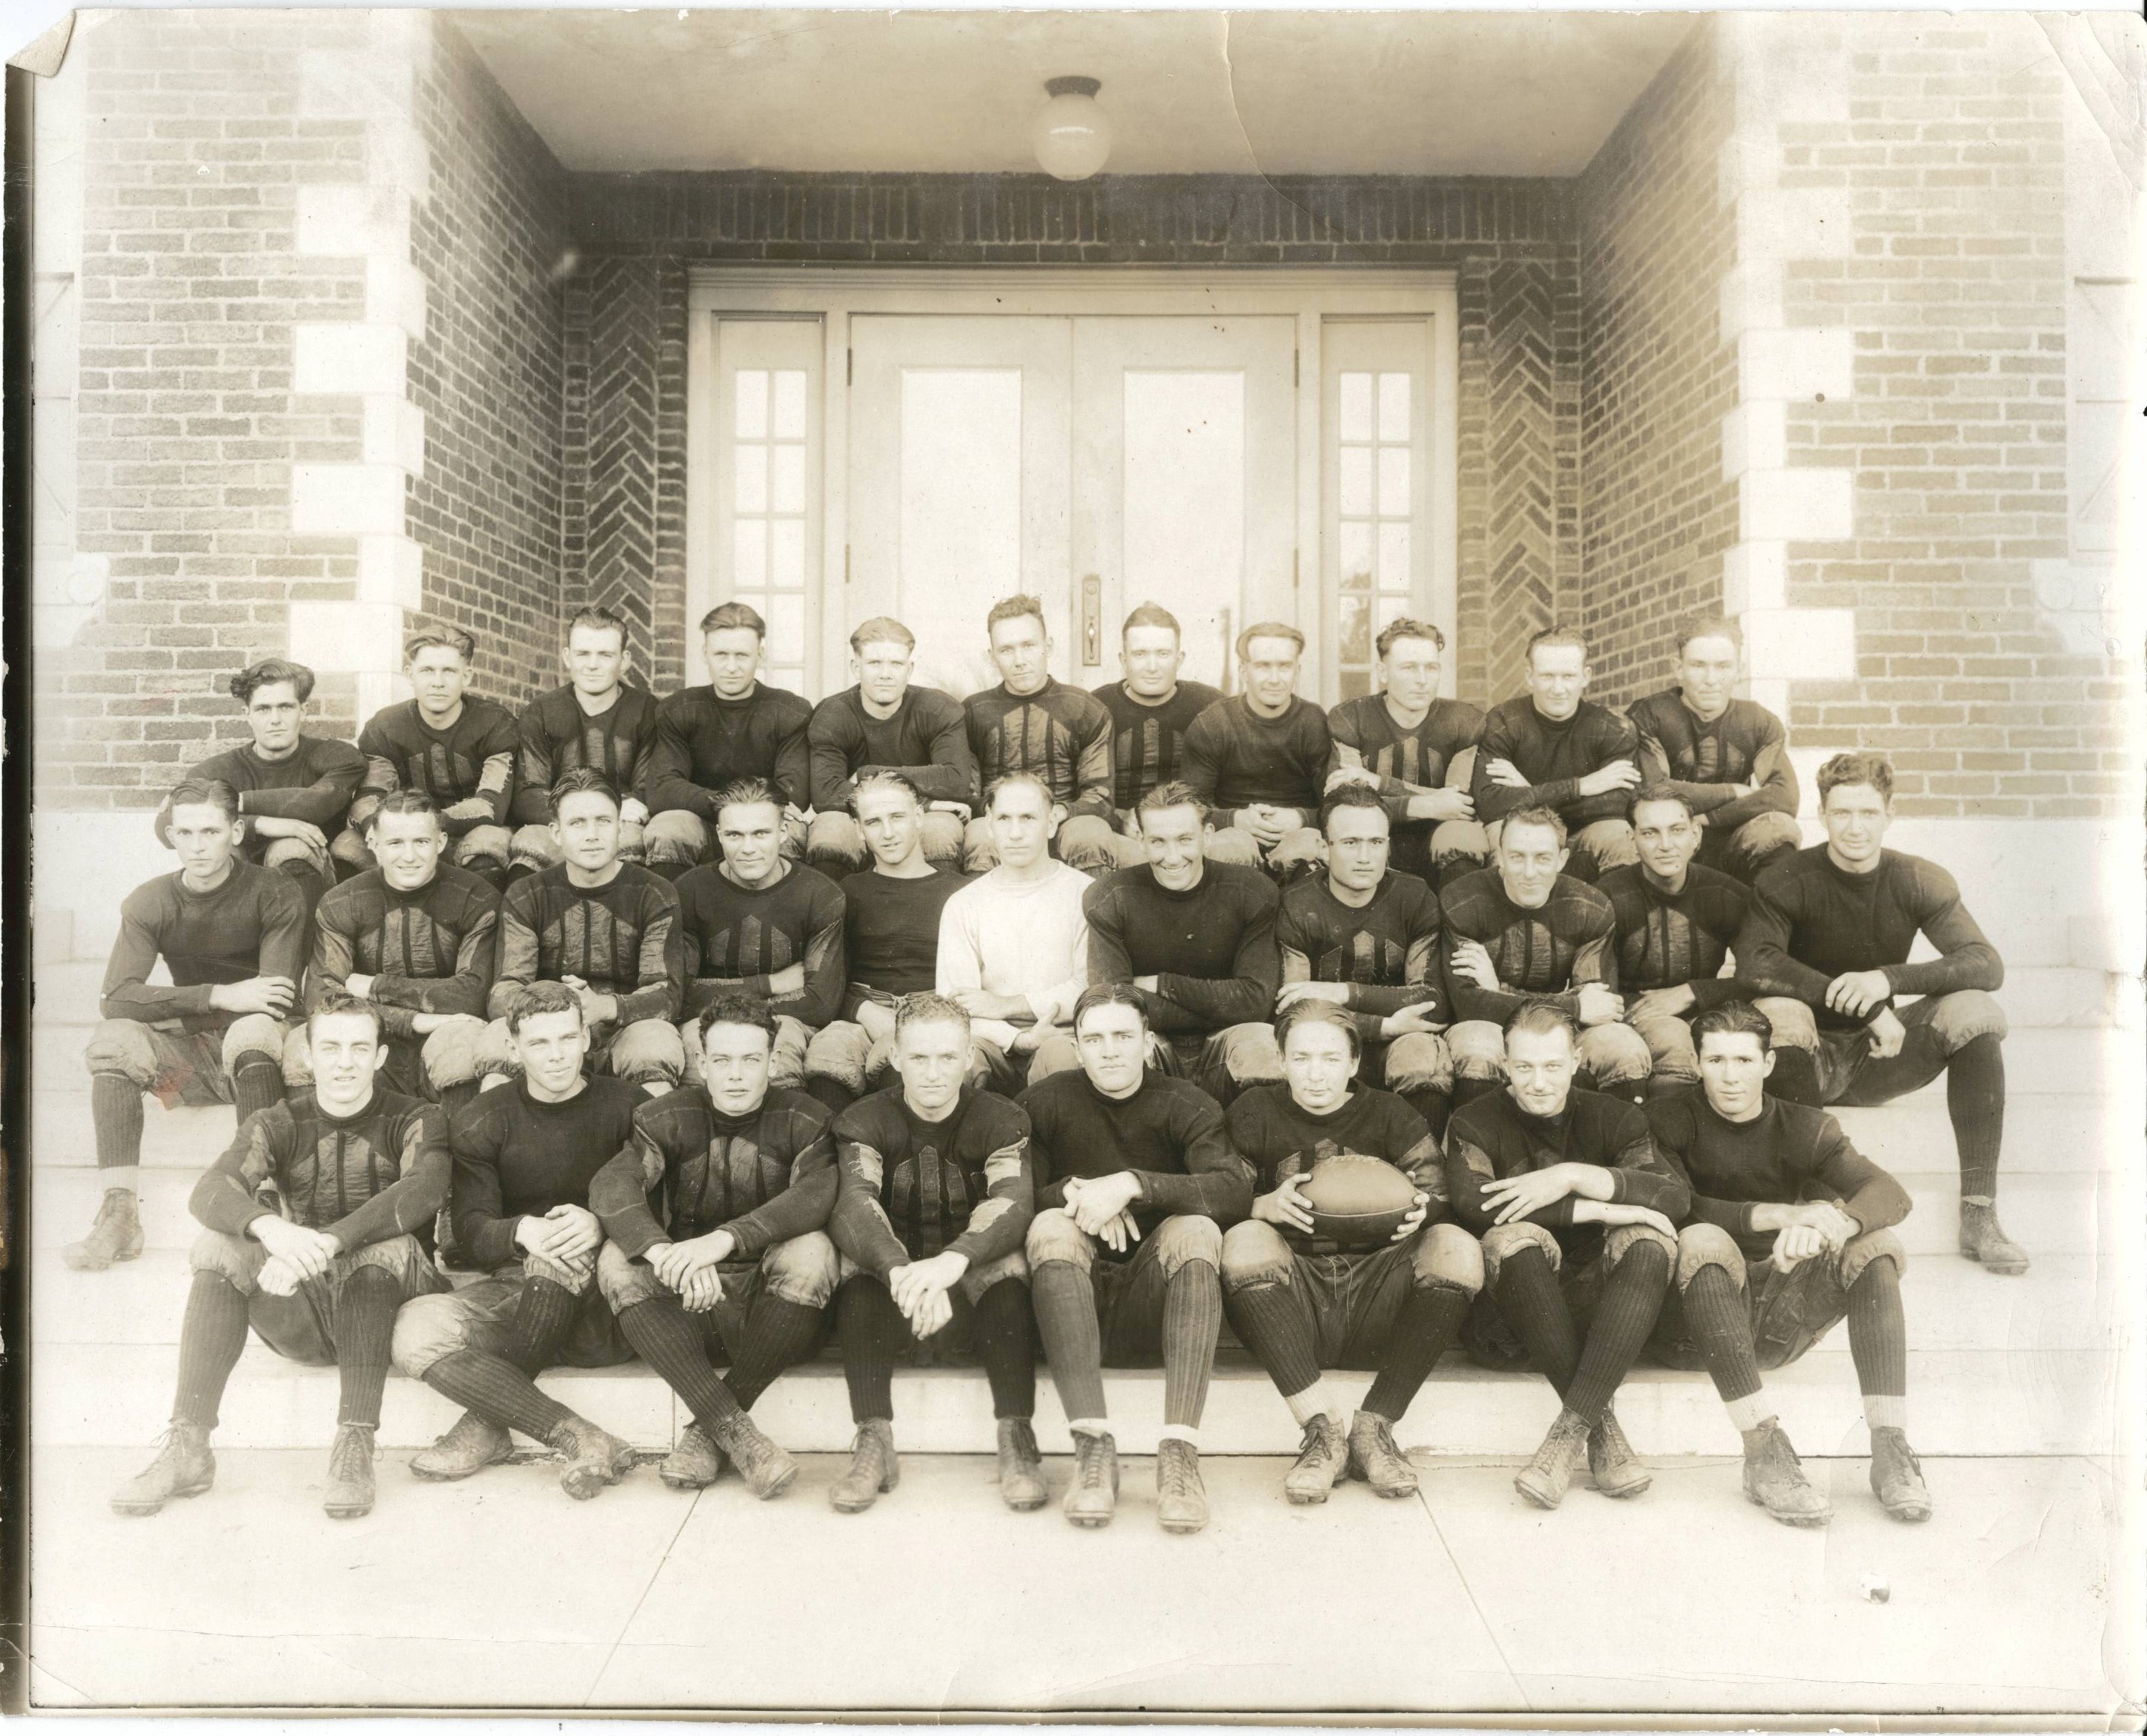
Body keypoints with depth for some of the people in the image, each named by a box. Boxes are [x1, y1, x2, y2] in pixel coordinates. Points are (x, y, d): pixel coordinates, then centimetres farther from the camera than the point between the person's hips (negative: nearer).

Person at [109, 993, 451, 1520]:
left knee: (386, 1242, -32)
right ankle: (188, 1446, -24)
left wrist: (328, 1242, -40)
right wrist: (268, 1226, -39)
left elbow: (424, 1189, -25)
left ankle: (355, 1444, -36)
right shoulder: (279, 1125, 5)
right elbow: (210, 1190, -15)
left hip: (391, 1306, -3)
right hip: (302, 1320, 3)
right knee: (220, 1245, -19)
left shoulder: (413, 1121, -2)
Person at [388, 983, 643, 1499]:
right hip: (514, 1289, 3)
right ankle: (579, 1438, -33)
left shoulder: (625, 1108, 5)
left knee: (565, 1255, -35)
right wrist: (521, 1232, -26)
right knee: (415, 1332, -25)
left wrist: (600, 1225, -24)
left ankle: (488, 1424, -20)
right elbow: (471, 1233, -2)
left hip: (608, 1313, -2)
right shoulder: (482, 1123, 9)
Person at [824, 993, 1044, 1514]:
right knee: (858, 1260, -29)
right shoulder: (864, 1122, -1)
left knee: (1008, 1263, -31)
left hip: (973, 1294, 0)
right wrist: (902, 1273, -44)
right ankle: (874, 1443, -28)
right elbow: (854, 1204, -21)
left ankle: (1017, 1441, -27)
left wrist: (952, 1261, -44)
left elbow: (1012, 1203, -22)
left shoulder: (1001, 1119, -2)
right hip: (891, 1312, 1)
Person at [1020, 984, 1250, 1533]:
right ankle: (1092, 1443, -36)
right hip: (1078, 1301, 1)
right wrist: (1073, 1192, -18)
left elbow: (1235, 1192, -16)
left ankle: (1180, 1449, -36)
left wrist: (1132, 1185, -25)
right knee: (1052, 1226, -27)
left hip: (1153, 1303, 0)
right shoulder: (1045, 1102, 5)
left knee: (1195, 1228, -27)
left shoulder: (1186, 1106, 2)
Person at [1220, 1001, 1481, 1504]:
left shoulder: (1388, 1114, 13)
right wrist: (1268, 1206, -20)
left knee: (1456, 1247, -25)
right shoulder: (1255, 1113, 11)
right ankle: (1325, 1427, -28)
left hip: (1375, 1300, 1)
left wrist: (1421, 1211, -20)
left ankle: (1374, 1427, -19)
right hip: (1294, 1305, -1)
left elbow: (1441, 1194, 3)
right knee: (1244, 1241, -30)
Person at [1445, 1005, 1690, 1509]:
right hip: (1507, 1325, -2)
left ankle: (1570, 1430, -34)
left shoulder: (1613, 1118, 10)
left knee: (1649, 1241, -26)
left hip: (1594, 1310, 2)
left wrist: (1574, 1176, -20)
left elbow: (1677, 1194, -9)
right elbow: (1472, 1201, -20)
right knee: (1516, 1241, -32)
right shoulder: (1476, 1123, 4)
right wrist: (1596, 1210, -23)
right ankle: (1603, 1428, -29)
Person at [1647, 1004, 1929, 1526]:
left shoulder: (1805, 1128, 8)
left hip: (1777, 1323, 3)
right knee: (1704, 1241, -33)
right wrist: (1774, 1215, -31)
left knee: (1875, 1242, -18)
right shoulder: (1669, 1123, 1)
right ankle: (1764, 1455, -41)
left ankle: (1891, 1450, -28)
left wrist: (1832, 1224, -33)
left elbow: (1892, 1194, -10)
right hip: (1690, 1326, -3)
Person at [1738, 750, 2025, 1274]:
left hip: (1880, 1056, 3)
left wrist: (1889, 979, -31)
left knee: (1976, 1013, -22)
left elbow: (1987, 964, -14)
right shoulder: (1787, 881, -10)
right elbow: (1755, 962, -28)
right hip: (1813, 1060, -3)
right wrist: (1865, 1005, -33)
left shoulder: (1920, 881, -2)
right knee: (1775, 1011, -34)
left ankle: (1978, 1215, -19)